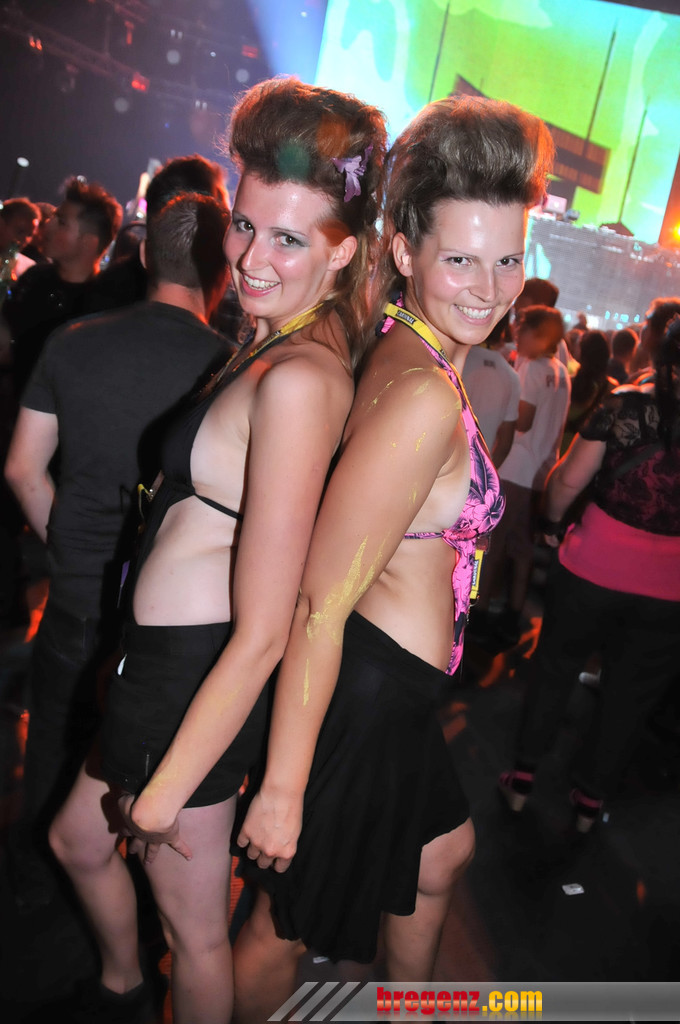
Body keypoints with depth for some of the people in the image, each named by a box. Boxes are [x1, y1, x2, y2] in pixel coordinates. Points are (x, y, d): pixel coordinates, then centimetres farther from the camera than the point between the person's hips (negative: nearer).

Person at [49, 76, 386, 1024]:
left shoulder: (297, 378, -26)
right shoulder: (280, 338, 3)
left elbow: (264, 633, -26)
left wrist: (166, 788, -16)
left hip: (197, 675, -10)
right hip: (164, 657, 10)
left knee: (194, 929, 16)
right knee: (77, 841, 31)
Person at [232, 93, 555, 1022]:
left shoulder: (406, 355, 2)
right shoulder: (424, 396, -27)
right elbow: (318, 607, -28)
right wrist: (283, 788, -22)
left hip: (393, 691, 10)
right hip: (364, 694, -10)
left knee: (444, 852, 33)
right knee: (287, 926, 15)